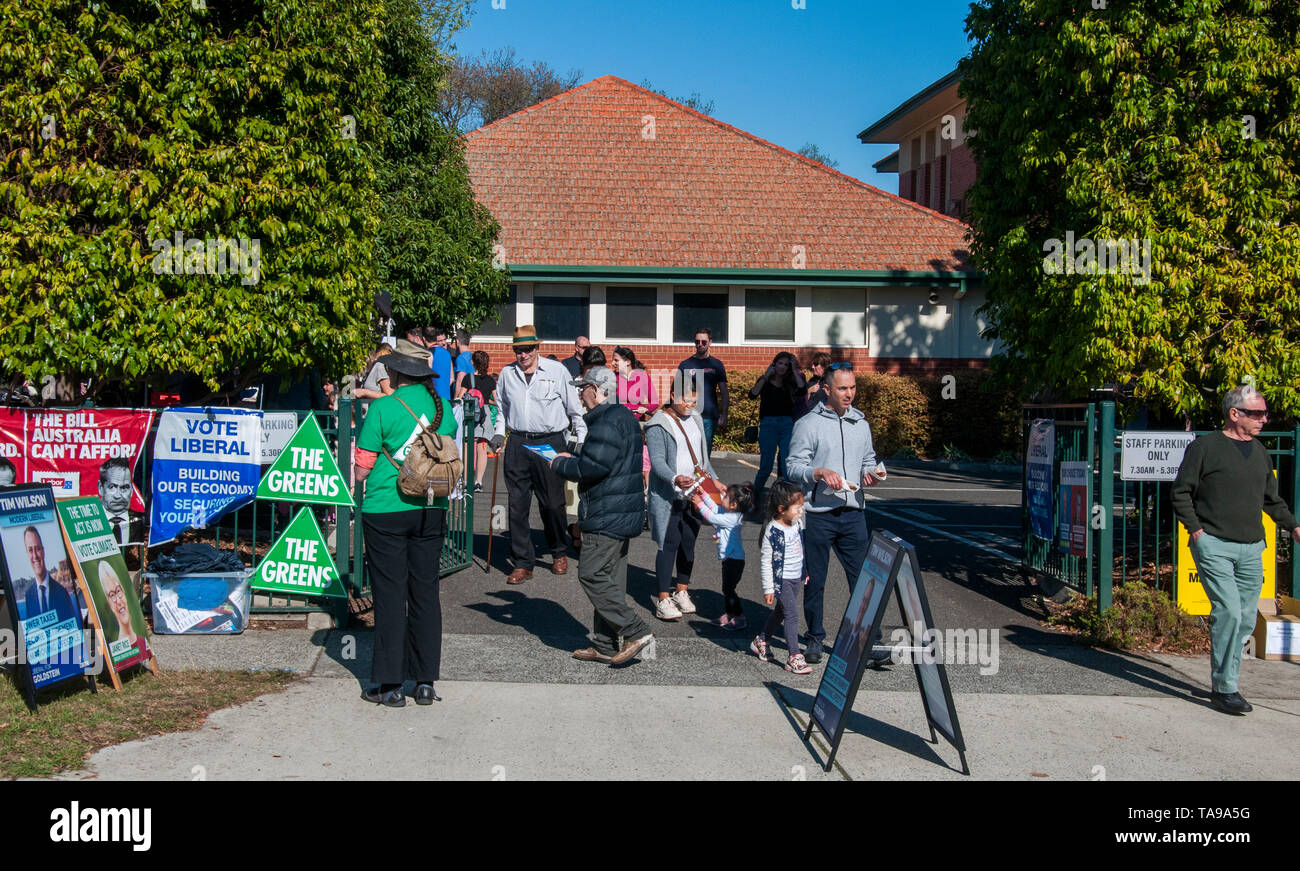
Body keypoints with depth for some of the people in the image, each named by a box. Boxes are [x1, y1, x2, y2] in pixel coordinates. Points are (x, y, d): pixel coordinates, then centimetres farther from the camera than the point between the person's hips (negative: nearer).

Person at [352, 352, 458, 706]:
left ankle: (389, 685, 8)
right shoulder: (445, 409, 5)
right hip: (431, 511, 4)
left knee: (390, 595, 3)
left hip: (386, 510, -4)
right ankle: (425, 682, 15)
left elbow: (361, 471, -8)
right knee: (425, 593, 10)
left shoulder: (382, 408, -10)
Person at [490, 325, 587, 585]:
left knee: (552, 503, 3)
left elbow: (574, 408, 6)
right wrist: (499, 433, 10)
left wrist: (582, 440, 3)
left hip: (550, 443, -3)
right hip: (518, 444, 3)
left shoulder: (557, 371, -1)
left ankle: (559, 554, 26)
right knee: (517, 504, 0)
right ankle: (523, 563, 8)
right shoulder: (507, 374, 8)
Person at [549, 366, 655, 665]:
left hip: (606, 516, -11)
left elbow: (592, 468, -23)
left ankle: (635, 632, -7)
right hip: (624, 513, 11)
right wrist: (571, 459, 16)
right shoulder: (624, 416, 17)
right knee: (611, 578, 12)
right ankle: (605, 646, 17)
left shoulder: (606, 422, -17)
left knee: (591, 575, -7)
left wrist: (560, 465, -7)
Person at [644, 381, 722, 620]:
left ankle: (682, 591, 23)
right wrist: (675, 479, -34)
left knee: (689, 544, 10)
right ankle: (663, 600, -1)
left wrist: (714, 479, 14)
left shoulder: (695, 419, 13)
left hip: (693, 494, 7)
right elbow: (657, 461, -18)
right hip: (668, 497, -6)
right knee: (669, 545, -6)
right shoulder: (658, 425, -10)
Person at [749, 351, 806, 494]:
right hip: (768, 424, -1)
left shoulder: (790, 383, 12)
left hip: (787, 424, 2)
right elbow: (753, 395, -9)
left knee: (788, 465, -7)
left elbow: (802, 390, -9)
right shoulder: (765, 381, 9)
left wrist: (794, 370, -2)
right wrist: (766, 376, -9)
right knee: (766, 466, -1)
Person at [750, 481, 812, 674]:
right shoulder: (773, 531, -21)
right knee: (792, 613, -13)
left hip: (796, 578, 8)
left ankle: (760, 641, 38)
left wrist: (804, 571, 25)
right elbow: (766, 561, -17)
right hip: (781, 579, -8)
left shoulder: (795, 524, 2)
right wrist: (768, 588, -16)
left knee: (780, 612, 19)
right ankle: (794, 657, -10)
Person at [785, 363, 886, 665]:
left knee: (863, 580, -1)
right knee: (815, 581, 6)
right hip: (817, 515, -3)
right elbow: (793, 467, -4)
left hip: (853, 513, 4)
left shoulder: (861, 424, 14)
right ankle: (815, 640, 20)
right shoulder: (808, 424, -2)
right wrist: (820, 473, -20)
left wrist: (871, 473, 1)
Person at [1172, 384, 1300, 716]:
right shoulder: (1204, 447, -4)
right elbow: (1180, 493, -3)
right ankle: (1224, 689, -8)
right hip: (1214, 545, -6)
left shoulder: (1260, 451, 15)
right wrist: (1196, 531, -10)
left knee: (1246, 620, 7)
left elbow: (1272, 499, 26)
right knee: (1229, 612, -15)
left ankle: (1223, 682, 22)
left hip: (1251, 549, 6)